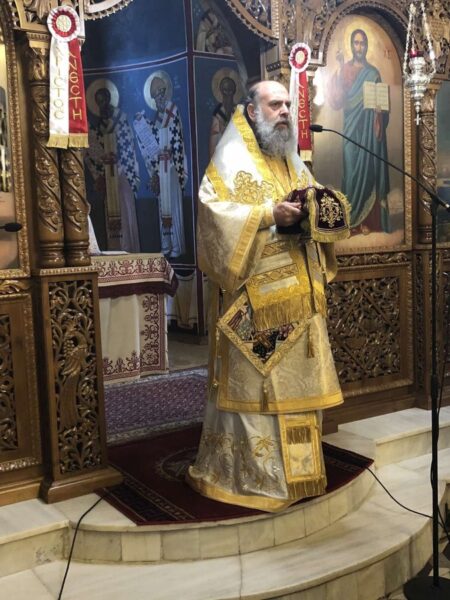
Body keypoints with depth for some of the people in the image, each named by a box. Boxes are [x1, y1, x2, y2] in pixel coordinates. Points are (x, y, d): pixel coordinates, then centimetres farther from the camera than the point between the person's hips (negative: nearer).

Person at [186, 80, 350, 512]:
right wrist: (269, 214, -20)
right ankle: (244, 473, 10)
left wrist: (318, 203, -7)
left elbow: (317, 199, 16)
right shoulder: (231, 160, -3)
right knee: (252, 381, -3)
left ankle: (295, 466, 26)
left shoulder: (291, 160, 18)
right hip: (253, 297, -7)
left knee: (296, 378, 12)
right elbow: (214, 211, -16)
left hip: (295, 295, 7)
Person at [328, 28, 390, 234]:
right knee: (352, 170, -4)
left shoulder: (374, 73, 9)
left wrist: (380, 109, -11)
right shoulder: (344, 71, 3)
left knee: (369, 169, 1)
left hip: (370, 131, 2)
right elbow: (336, 102, -10)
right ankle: (353, 220, 2)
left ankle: (367, 220, 8)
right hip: (352, 130, -2)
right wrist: (338, 72, -19)